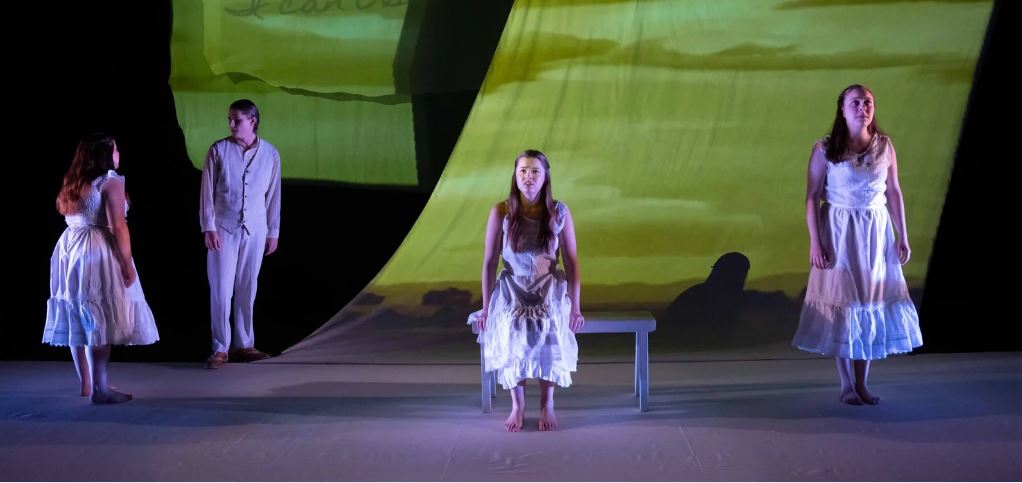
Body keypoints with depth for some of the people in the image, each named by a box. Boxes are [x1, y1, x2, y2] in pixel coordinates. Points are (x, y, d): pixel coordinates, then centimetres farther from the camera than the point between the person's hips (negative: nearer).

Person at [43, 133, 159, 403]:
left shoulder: (73, 183, 16)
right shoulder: (110, 181, -9)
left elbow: (70, 216, 13)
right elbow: (117, 227, -16)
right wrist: (127, 264, -14)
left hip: (70, 250, 8)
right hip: (98, 254, -8)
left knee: (77, 321, 11)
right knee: (101, 321, -6)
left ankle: (86, 383, 20)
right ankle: (100, 390, -7)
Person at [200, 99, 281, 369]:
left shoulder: (270, 154, 2)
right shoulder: (218, 150, -3)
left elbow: (273, 195, 8)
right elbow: (207, 192, -2)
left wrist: (273, 232, 9)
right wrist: (209, 228, -8)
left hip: (255, 231, 2)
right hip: (223, 230, -2)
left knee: (247, 289, 6)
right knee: (221, 289, -3)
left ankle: (243, 345, 15)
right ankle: (221, 348, 4)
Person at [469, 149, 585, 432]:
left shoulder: (559, 213, -4)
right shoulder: (501, 212, -6)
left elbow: (571, 262, 0)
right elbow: (489, 262, 0)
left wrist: (575, 308, -4)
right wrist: (486, 308, -1)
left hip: (550, 290, 0)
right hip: (512, 290, 0)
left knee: (548, 333, -30)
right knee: (512, 334, -30)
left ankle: (547, 403, -13)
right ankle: (517, 405, -15)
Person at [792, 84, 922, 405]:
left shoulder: (885, 147, 4)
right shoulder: (825, 150, -6)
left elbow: (894, 193, 8)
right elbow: (812, 197, -6)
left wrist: (903, 236, 5)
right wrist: (814, 242, -12)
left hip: (876, 233, 3)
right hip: (839, 233, -3)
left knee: (872, 302, 5)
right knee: (841, 304, 1)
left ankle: (862, 383, 14)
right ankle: (847, 385, 12)